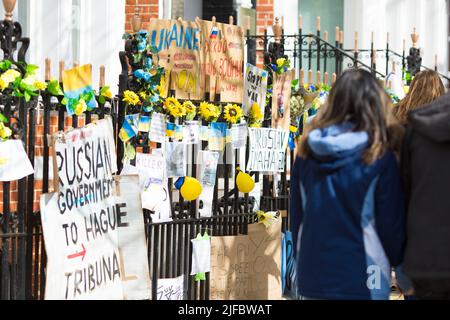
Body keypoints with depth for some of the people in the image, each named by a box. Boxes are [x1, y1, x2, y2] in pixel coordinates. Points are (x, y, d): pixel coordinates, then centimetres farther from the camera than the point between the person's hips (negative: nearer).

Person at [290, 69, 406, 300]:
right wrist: (398, 262, 14)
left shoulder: (306, 153, 2)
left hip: (311, 276, 4)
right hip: (361, 282, -4)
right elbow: (391, 224, -4)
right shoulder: (379, 158, -10)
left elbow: (296, 216, 8)